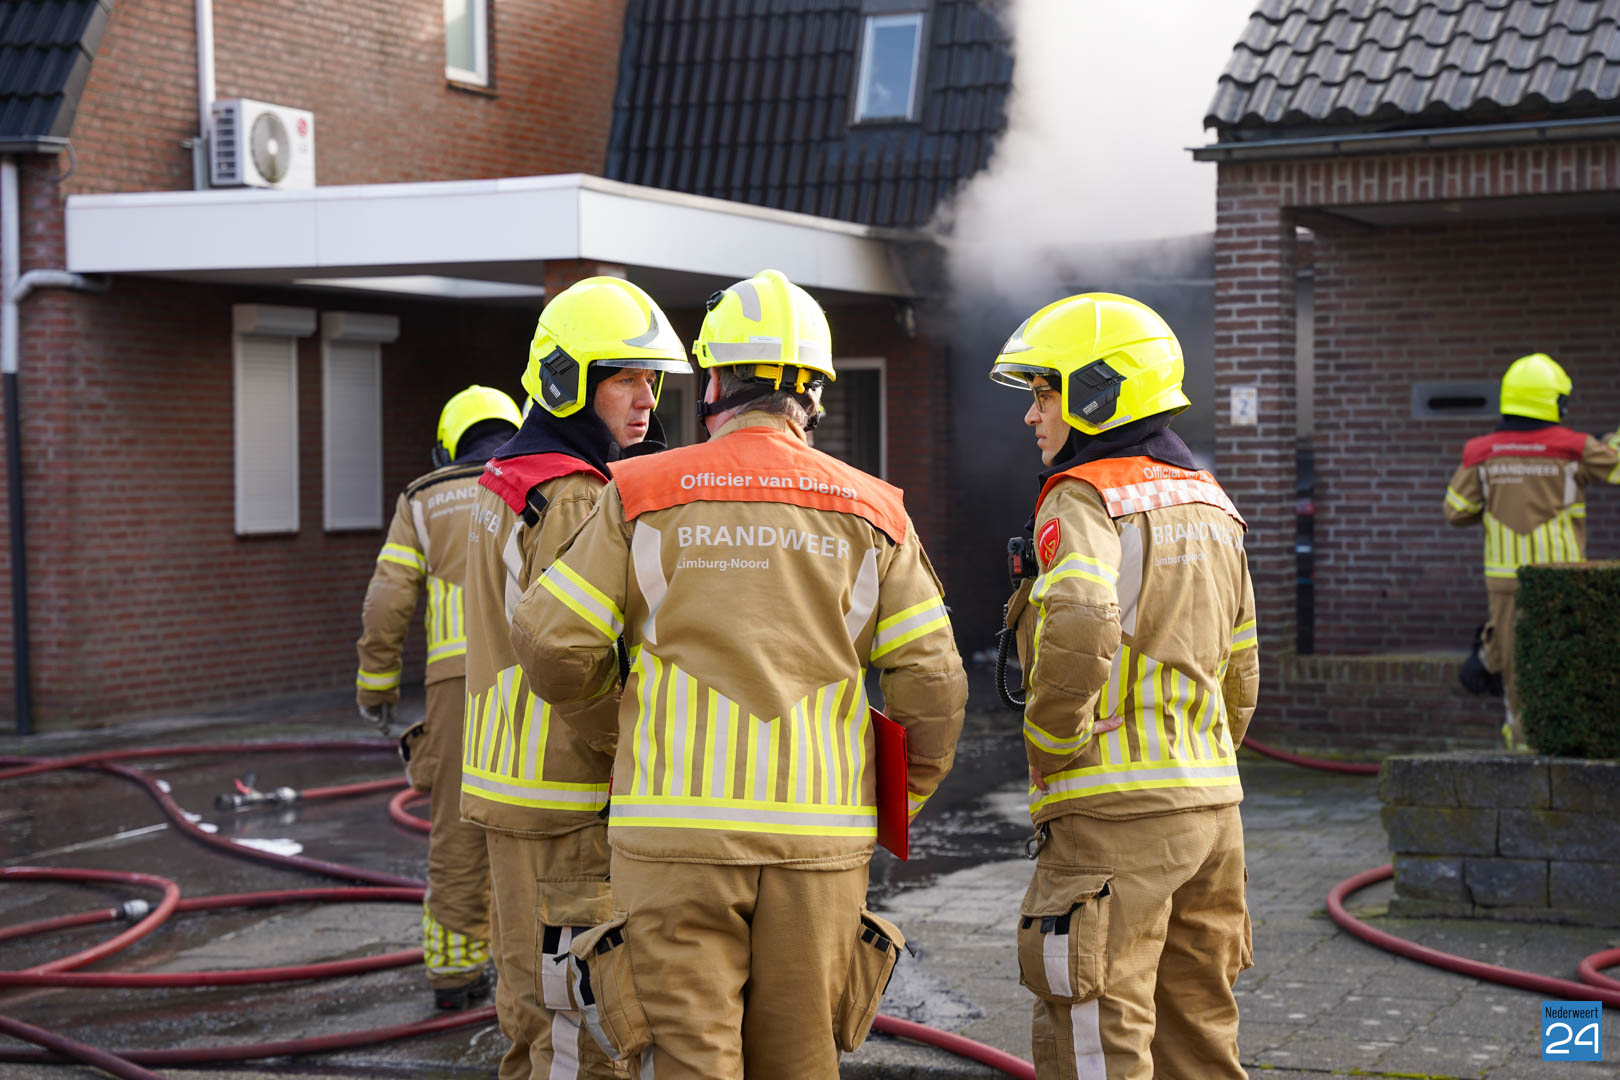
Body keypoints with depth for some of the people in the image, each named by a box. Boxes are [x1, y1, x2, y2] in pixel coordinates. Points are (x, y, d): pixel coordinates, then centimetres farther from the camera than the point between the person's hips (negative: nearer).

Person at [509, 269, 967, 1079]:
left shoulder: (645, 497, 0)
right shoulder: (869, 512, 4)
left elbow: (553, 645, 0)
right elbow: (931, 683, 1)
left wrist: (607, 725, 19)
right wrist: (905, 800, 18)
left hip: (677, 831, -2)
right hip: (817, 833, 2)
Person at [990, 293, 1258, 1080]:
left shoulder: (1083, 500, -9)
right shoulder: (1210, 505, 16)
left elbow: (1080, 627, -29)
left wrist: (1049, 749, -16)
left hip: (1113, 809, -8)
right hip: (1208, 803, 8)